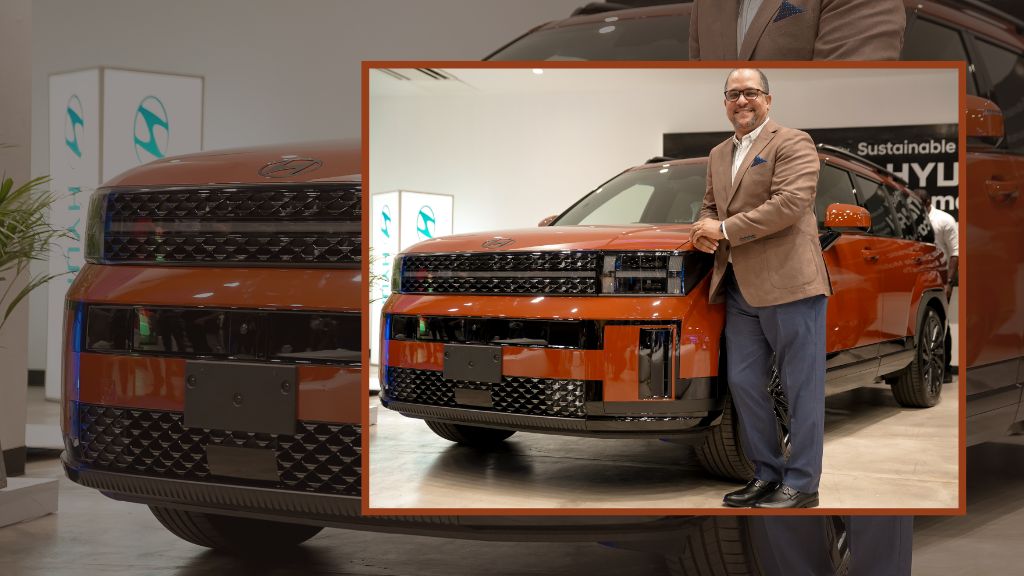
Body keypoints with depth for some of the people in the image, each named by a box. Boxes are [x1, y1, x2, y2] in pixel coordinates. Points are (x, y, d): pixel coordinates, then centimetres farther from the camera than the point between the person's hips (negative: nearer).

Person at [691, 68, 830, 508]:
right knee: (743, 382, 9)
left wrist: (724, 230, -14)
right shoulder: (719, 155, 20)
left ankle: (801, 484, 5)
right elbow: (710, 205, 27)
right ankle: (767, 474, 21)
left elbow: (790, 203, -16)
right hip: (740, 288, 8)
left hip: (788, 284, -8)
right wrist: (705, 229, 1)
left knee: (801, 389, -1)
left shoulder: (792, 144, -4)